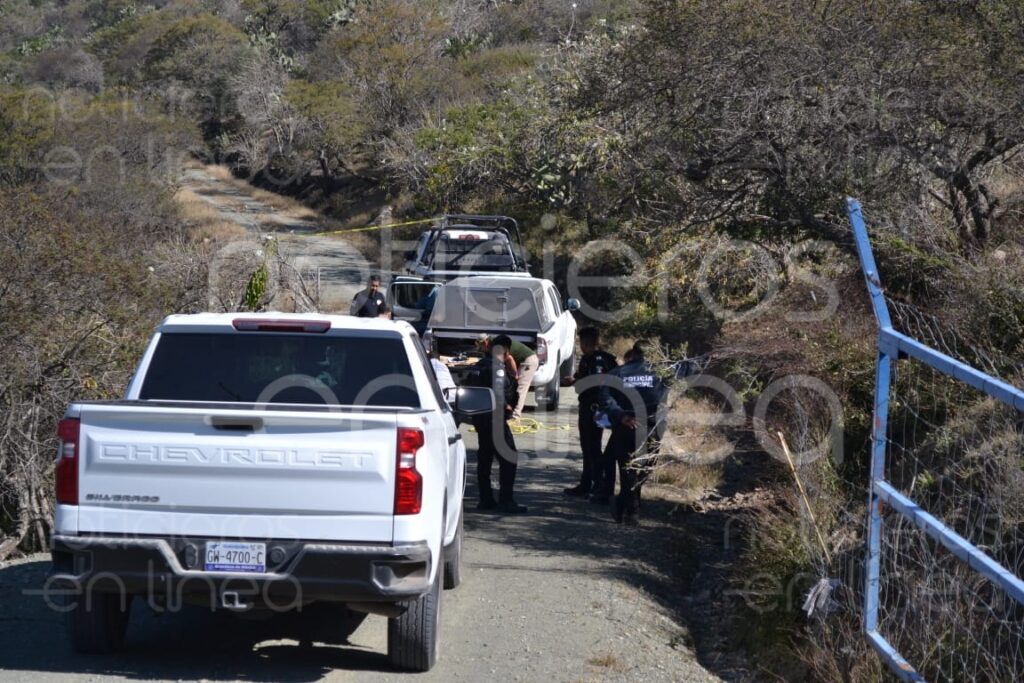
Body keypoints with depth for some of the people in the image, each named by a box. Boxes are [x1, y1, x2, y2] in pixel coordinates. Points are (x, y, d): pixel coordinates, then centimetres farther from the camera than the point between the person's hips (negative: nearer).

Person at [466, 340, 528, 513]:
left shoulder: (478, 367, 13)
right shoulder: (498, 367, -13)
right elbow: (497, 392, -23)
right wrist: (506, 406, -8)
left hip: (479, 417, 9)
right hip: (494, 417, -9)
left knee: (484, 457, 14)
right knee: (509, 456, -6)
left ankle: (485, 499, 17)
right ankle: (506, 500, -10)